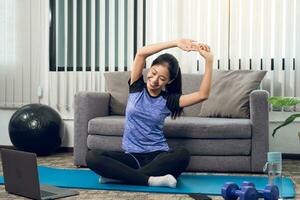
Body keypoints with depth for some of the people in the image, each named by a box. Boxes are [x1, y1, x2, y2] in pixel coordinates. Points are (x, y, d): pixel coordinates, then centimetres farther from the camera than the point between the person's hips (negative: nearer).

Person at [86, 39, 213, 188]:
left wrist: (209, 60, -16)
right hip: (132, 156, 1)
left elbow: (202, 95, -11)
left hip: (158, 155, 0)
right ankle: (150, 179, -32)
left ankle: (118, 175, -28)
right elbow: (141, 53, -9)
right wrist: (176, 43, -15)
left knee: (182, 155, -35)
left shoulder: (169, 100, 3)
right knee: (92, 157, -26)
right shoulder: (137, 88, 4)